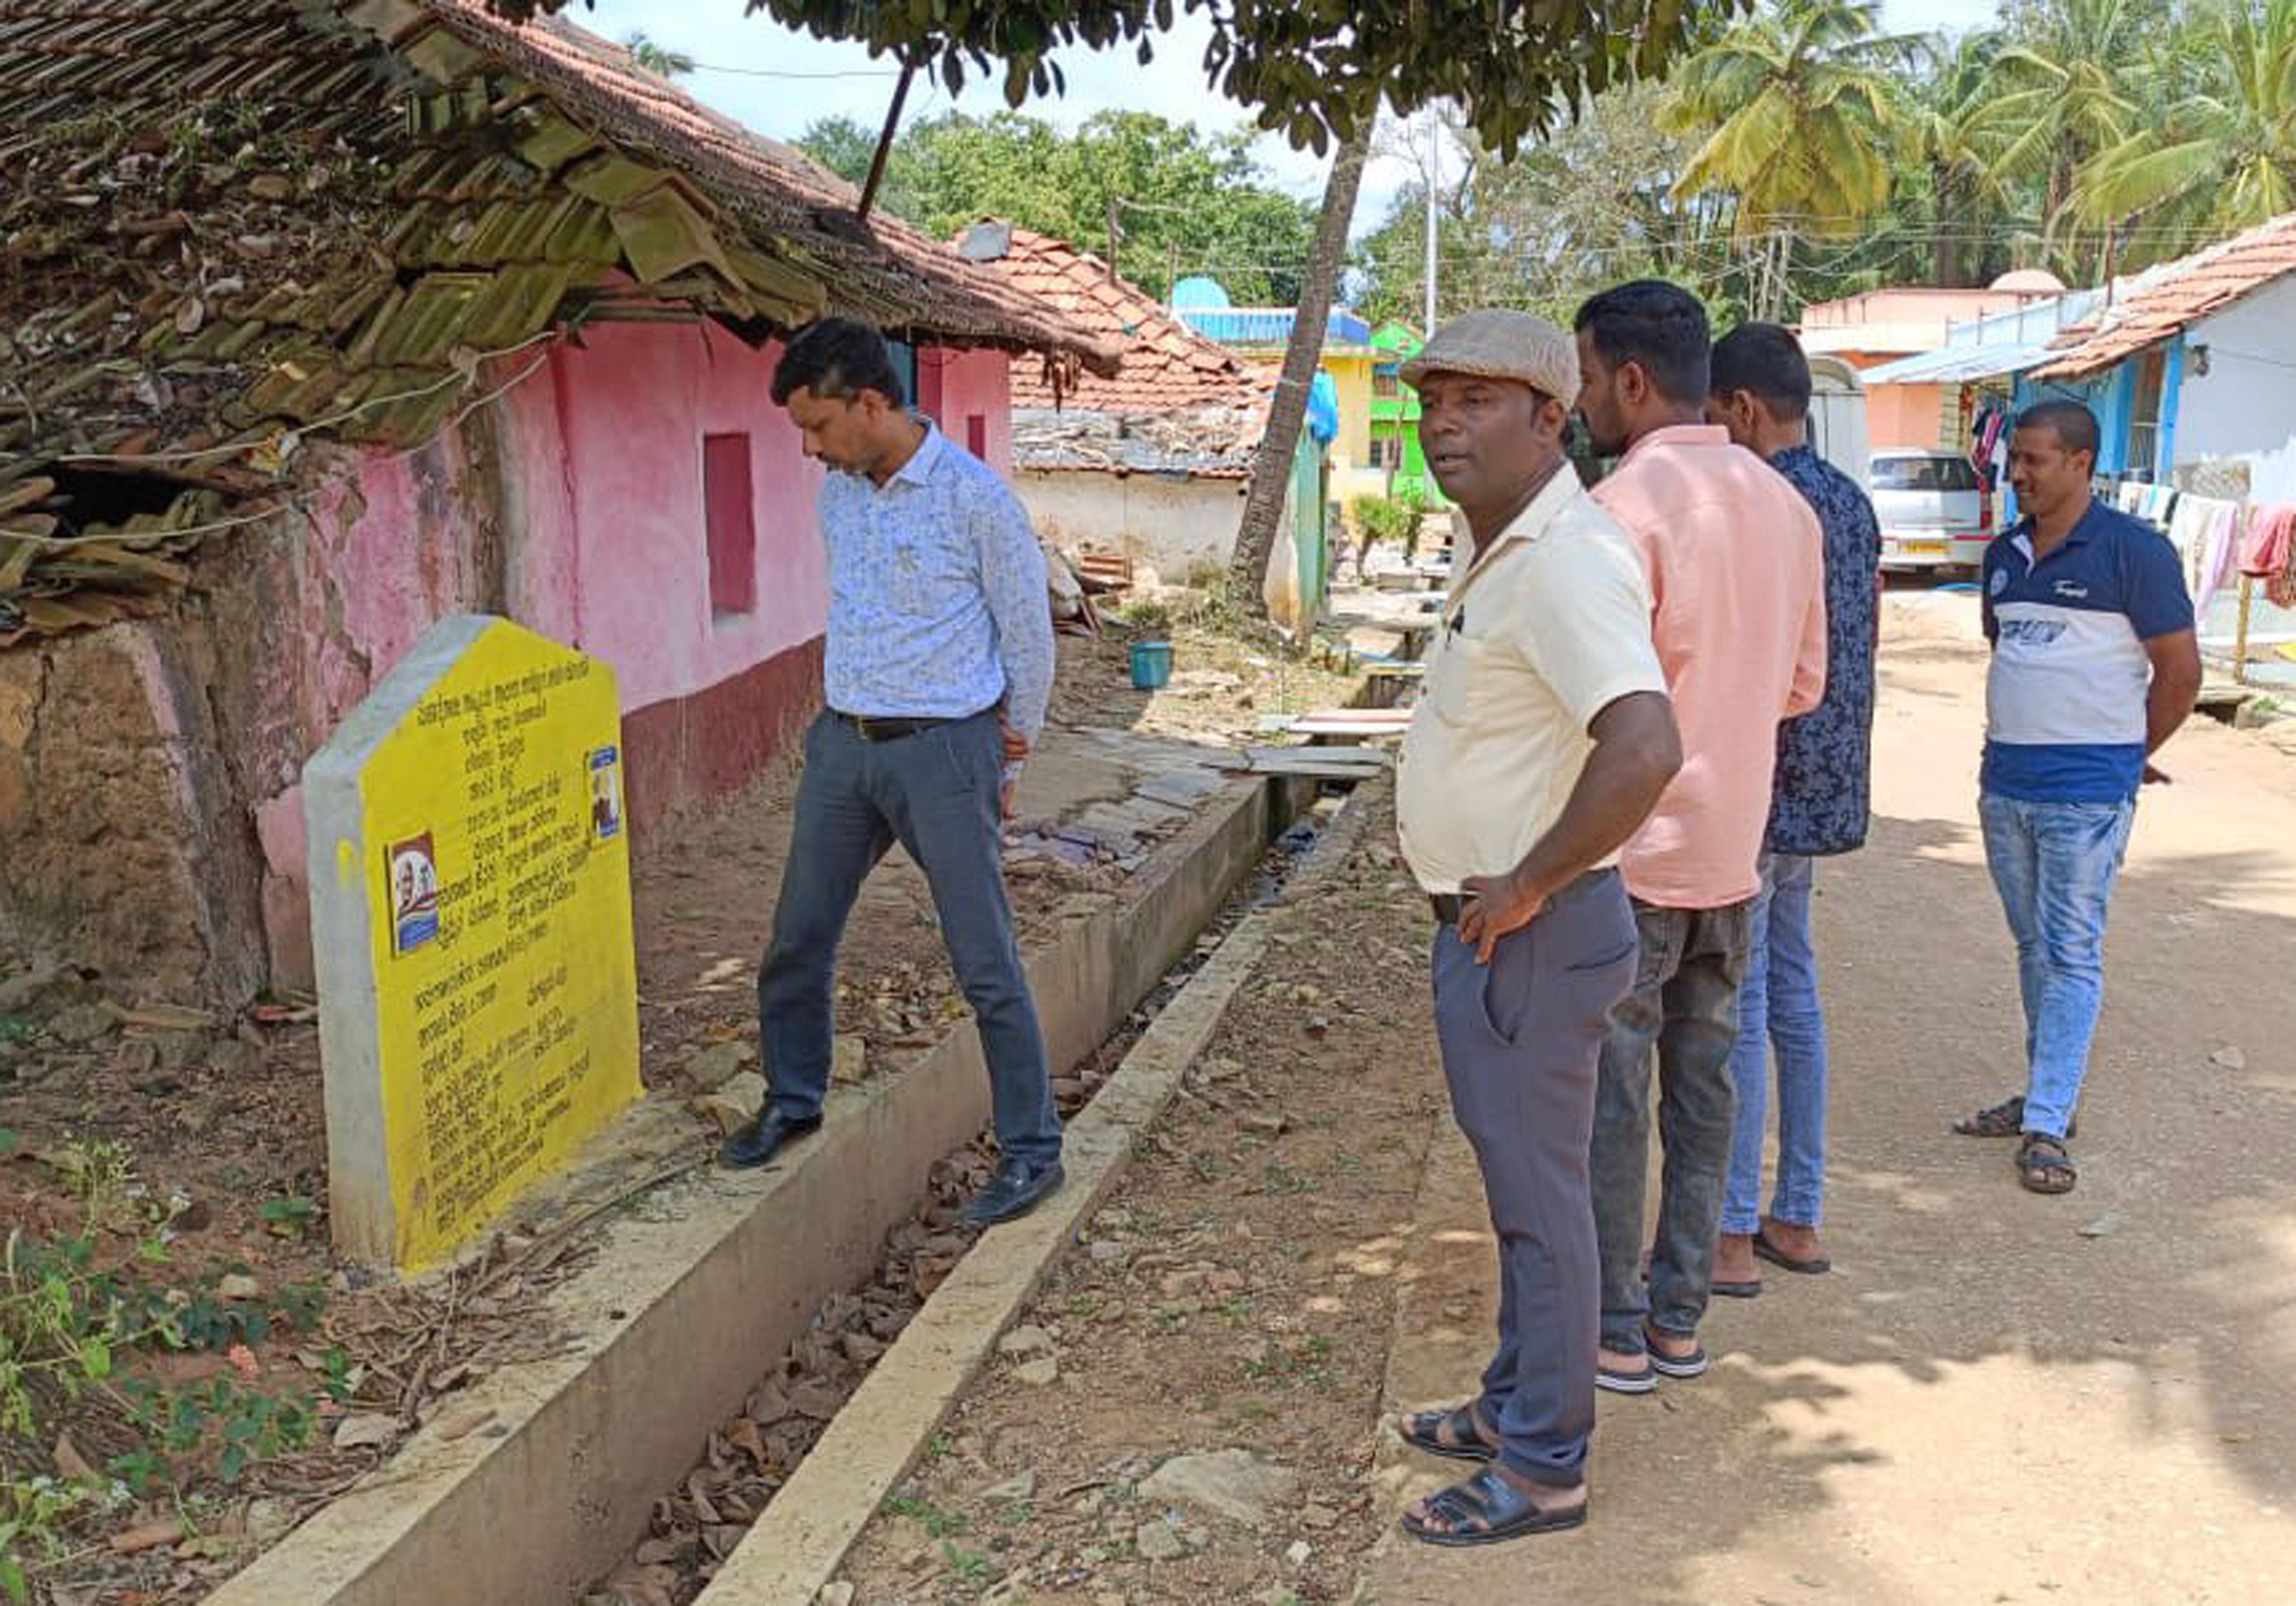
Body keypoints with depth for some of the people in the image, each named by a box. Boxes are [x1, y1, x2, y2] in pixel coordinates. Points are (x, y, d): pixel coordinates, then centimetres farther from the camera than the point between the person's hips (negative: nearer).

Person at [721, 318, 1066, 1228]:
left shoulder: (974, 497, -13)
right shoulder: (838, 497, 7)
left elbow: (1028, 637, -4)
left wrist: (1008, 756, 4)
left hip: (943, 750, -6)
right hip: (843, 743, 7)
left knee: (985, 963, -1)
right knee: (798, 940, 14)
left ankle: (1032, 1148, 11)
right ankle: (793, 1101, 35)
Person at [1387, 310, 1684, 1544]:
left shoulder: (1566, 561, -23)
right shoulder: (1498, 551, 10)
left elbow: (1645, 749, -37)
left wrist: (1526, 887, -26)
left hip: (1529, 936, -10)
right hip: (1488, 924, 10)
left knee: (1537, 1194, 2)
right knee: (1519, 1179, 21)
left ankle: (1543, 1469, 18)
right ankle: (1516, 1405, 37)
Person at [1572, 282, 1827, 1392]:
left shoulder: (1624, 510, -18)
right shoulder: (1783, 505, 7)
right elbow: (1803, 683, 14)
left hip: (1631, 854, -7)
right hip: (1733, 851, 7)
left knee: (1609, 1094, 4)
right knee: (1703, 1081, 14)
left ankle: (1615, 1332, 14)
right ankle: (1680, 1316, 24)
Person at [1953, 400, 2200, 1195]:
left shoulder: (2132, 550, -9)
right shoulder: (2005, 554, 11)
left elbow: (2180, 669, -6)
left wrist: (2128, 756, 4)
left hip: (2087, 790, -7)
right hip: (2005, 779, 7)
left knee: (2072, 954, -3)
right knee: (2034, 947, 14)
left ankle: (2047, 1126, -1)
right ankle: (2045, 1090, 26)